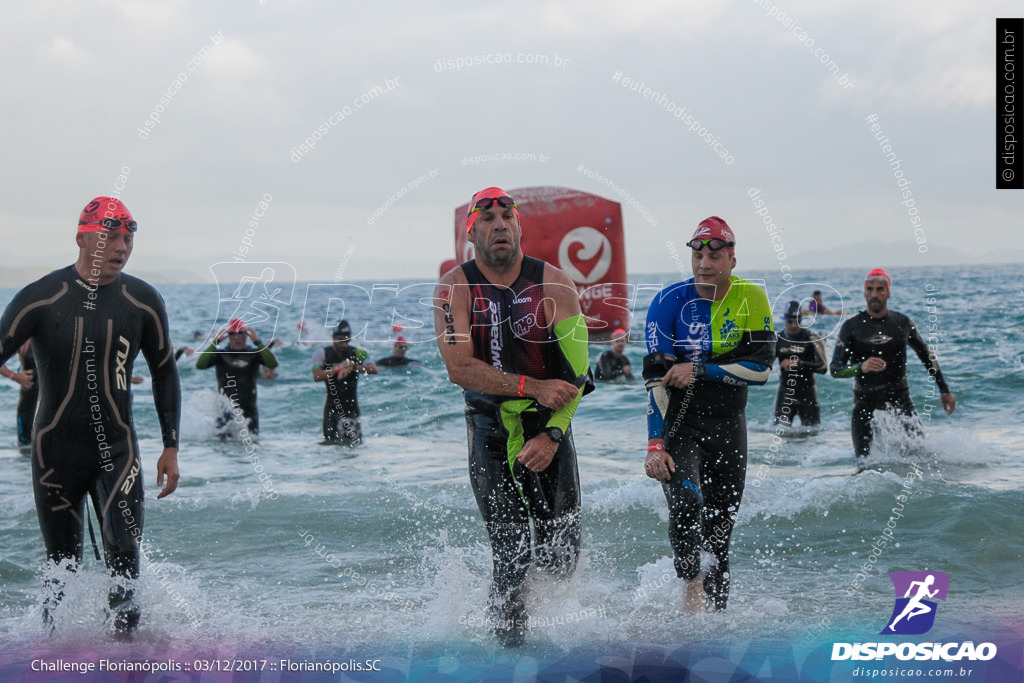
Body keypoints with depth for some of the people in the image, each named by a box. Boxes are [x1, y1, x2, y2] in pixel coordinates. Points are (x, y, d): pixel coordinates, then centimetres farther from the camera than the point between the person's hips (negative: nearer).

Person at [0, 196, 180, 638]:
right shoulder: (40, 299, -8)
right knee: (63, 566, 8)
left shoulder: (143, 302, -1)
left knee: (123, 552, -13)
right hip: (56, 450, -1)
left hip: (117, 448, 1)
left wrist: (170, 447, 7)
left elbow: (164, 373, 9)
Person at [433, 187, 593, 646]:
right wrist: (533, 387, -22)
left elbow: (576, 372, -8)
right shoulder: (455, 288, -4)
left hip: (549, 429, 1)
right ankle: (509, 634, 16)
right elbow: (459, 368, -14)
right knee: (510, 553, -6)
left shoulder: (554, 284, -4)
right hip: (490, 430, -1)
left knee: (561, 555, 2)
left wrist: (552, 435, -19)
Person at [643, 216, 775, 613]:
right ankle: (691, 586, -7)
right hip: (679, 421, -2)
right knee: (687, 501, -25)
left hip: (728, 424, 2)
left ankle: (716, 611, 18)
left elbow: (760, 368, -11)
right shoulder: (670, 302, -10)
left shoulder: (751, 299, -5)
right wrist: (655, 445, -22)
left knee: (721, 527, 6)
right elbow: (656, 378, -14)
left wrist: (699, 370, -21)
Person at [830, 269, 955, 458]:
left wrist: (944, 390, 18)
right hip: (865, 401, -2)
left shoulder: (902, 323, 4)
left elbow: (926, 356, 19)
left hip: (899, 396, 2)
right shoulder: (851, 327, -5)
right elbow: (835, 369, -11)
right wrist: (861, 367, -31)